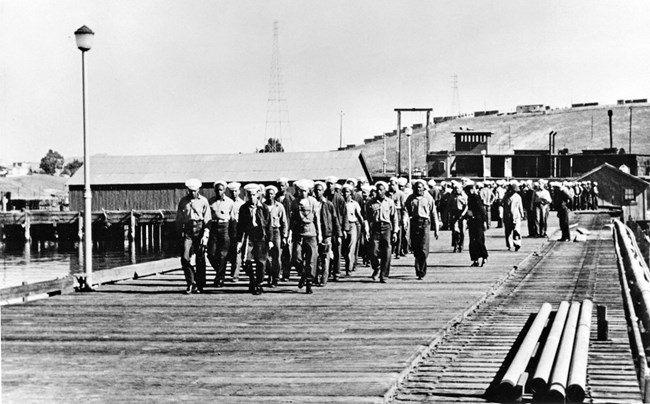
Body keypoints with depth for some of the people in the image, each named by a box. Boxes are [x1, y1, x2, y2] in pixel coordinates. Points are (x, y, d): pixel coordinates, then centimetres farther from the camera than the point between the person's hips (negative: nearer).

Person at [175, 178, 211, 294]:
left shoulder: (203, 201, 1)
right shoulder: (183, 201, 8)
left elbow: (207, 220, -2)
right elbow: (179, 218, 14)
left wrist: (205, 236, -10)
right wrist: (179, 233, 9)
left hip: (200, 231, -2)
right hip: (187, 231, 2)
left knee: (200, 260, 2)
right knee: (185, 258, -10)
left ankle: (199, 285, 12)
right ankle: (191, 283, 4)